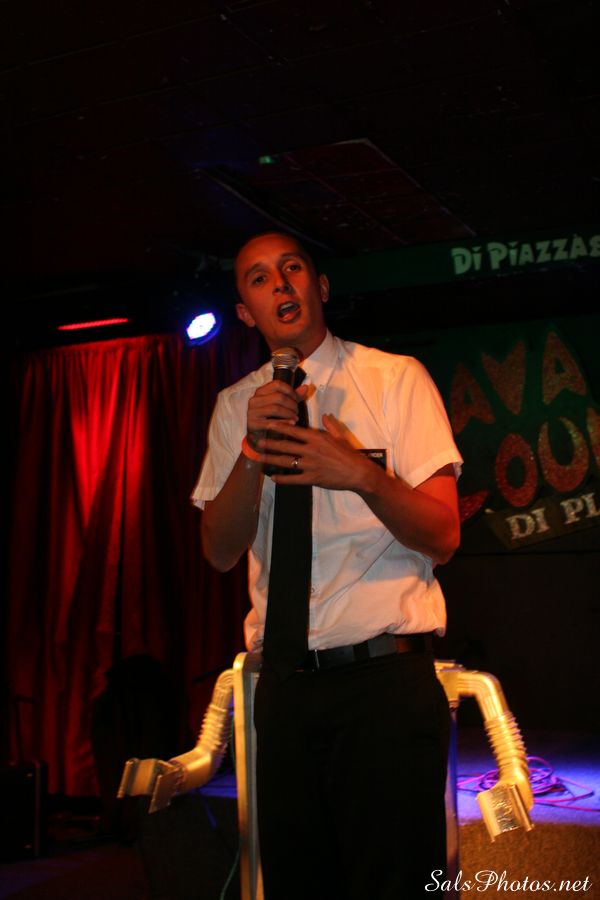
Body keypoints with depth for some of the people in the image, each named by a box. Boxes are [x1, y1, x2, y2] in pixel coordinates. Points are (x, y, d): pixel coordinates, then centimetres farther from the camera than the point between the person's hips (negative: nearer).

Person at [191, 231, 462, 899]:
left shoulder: (396, 378, 0)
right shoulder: (236, 405, 11)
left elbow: (442, 538, -4)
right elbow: (220, 551, 4)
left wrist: (364, 476, -23)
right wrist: (252, 448, -12)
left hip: (386, 677, -3)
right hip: (285, 687, 4)